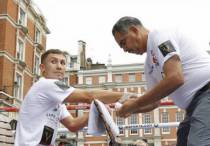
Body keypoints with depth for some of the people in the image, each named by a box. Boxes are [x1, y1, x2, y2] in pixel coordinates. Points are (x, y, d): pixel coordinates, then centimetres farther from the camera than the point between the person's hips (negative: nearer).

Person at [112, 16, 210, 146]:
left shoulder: (159, 36, -8)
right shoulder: (149, 65, 20)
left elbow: (175, 78, -22)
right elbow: (155, 102, 27)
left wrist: (135, 104, -13)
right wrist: (129, 108, 9)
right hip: (195, 105, 11)